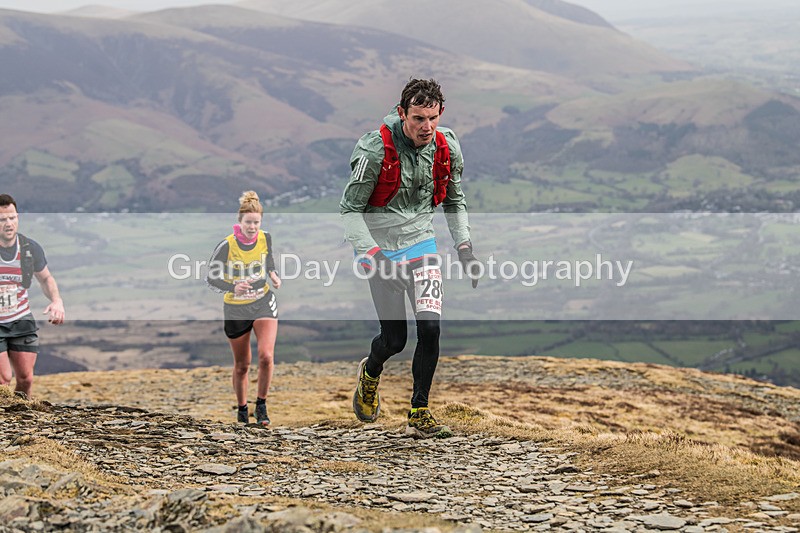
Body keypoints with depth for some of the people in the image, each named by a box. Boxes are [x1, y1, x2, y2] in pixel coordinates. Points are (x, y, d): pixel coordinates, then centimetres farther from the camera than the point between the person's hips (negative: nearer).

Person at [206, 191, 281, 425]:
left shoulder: (265, 239, -8)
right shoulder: (226, 245, -20)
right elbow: (211, 278, -14)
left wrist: (273, 274, -5)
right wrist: (233, 288, -32)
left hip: (263, 302, 2)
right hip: (236, 308, -2)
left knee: (266, 356, -18)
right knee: (242, 365, 10)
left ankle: (261, 406, 0)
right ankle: (241, 409, 34)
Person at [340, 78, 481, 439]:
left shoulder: (447, 148, -6)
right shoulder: (376, 149, -21)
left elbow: (454, 201, 12)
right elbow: (350, 208, -13)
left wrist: (464, 245, 0)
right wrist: (372, 253, -24)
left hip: (420, 241, 3)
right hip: (380, 246, -3)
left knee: (430, 327, -12)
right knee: (395, 339, -1)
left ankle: (419, 412, 1)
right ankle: (370, 372, 36)